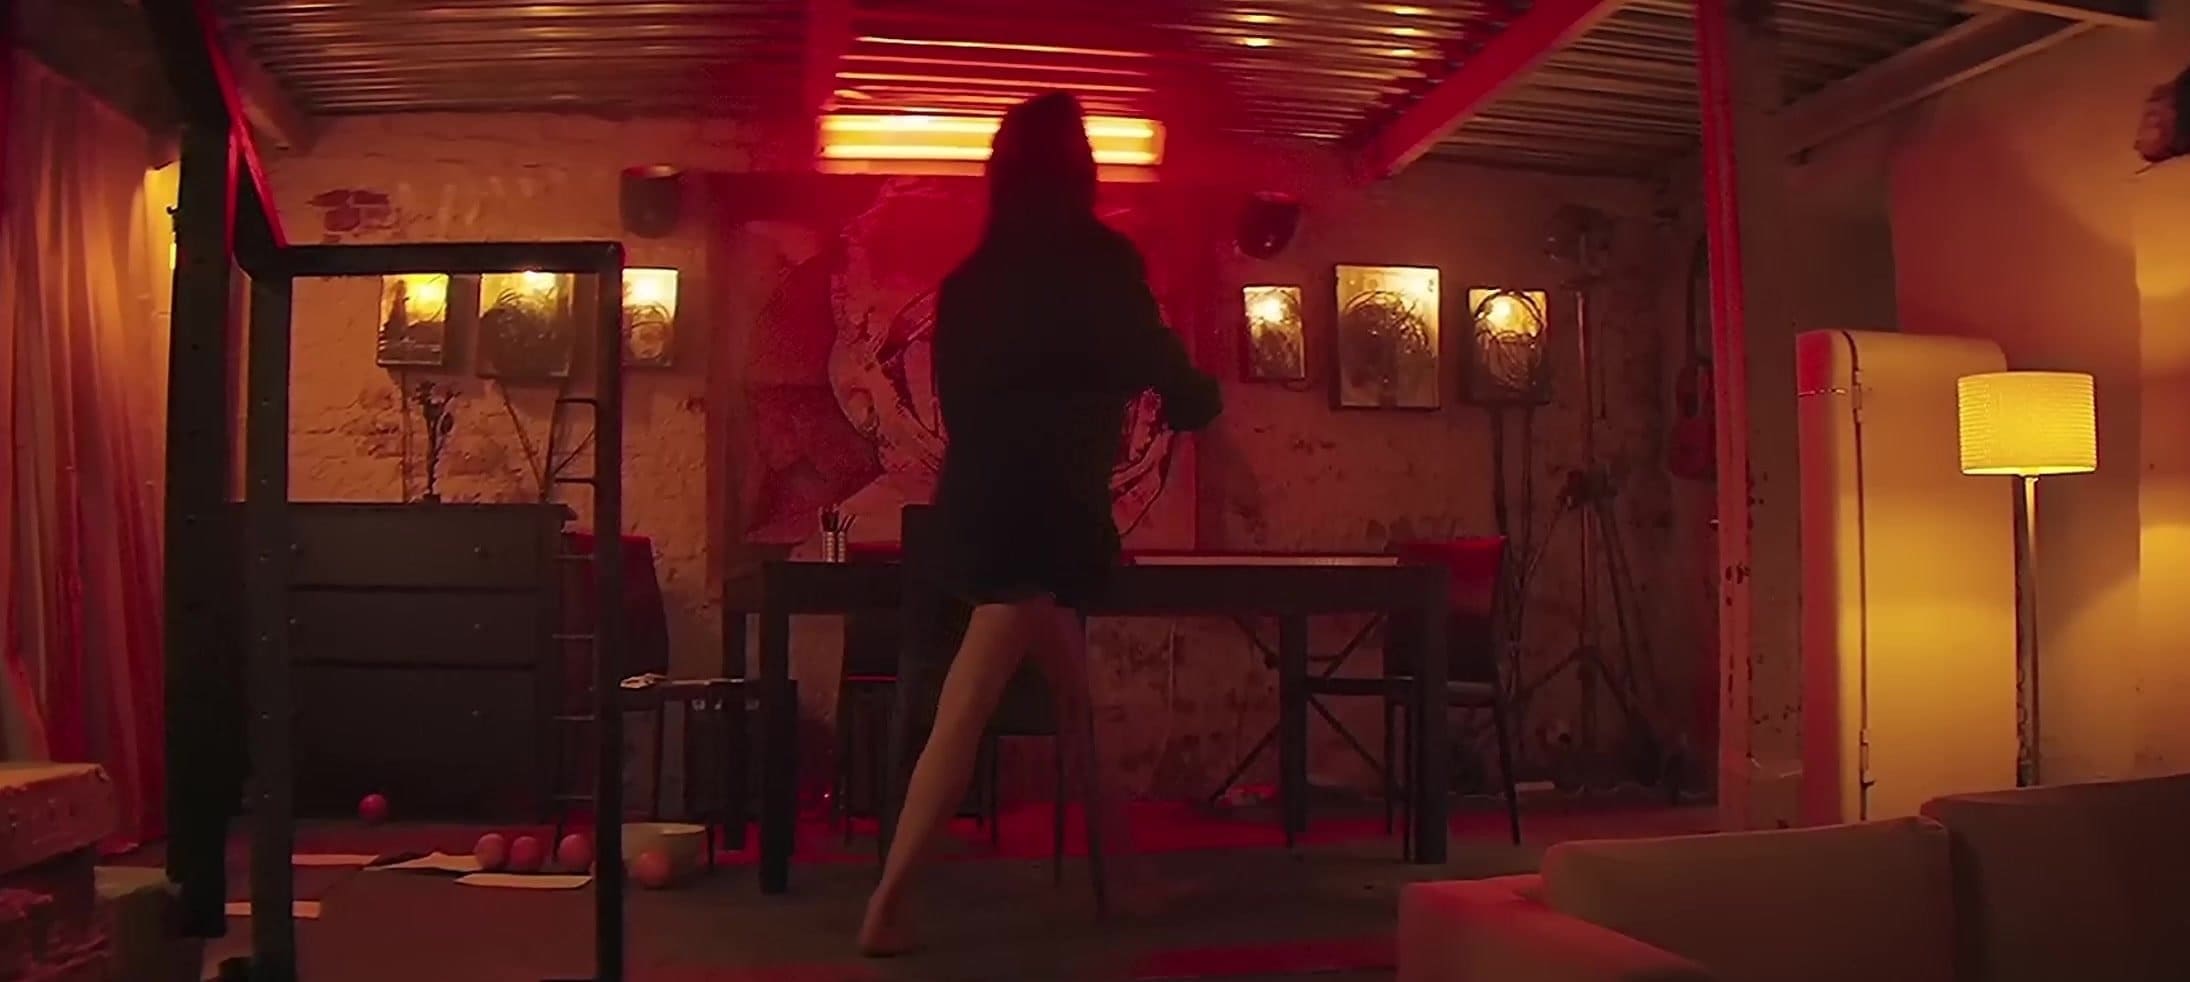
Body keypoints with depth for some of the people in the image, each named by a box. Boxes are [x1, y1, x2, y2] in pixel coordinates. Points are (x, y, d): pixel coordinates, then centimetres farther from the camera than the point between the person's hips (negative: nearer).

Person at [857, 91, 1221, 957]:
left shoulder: (972, 280, 11)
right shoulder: (1098, 263, -7)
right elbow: (1159, 368, 1)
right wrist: (1201, 397, 24)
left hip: (986, 504, 8)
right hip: (1041, 511, -8)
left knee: (1071, 686, 20)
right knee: (965, 714, -10)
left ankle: (1116, 859, 34)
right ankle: (884, 909, -10)